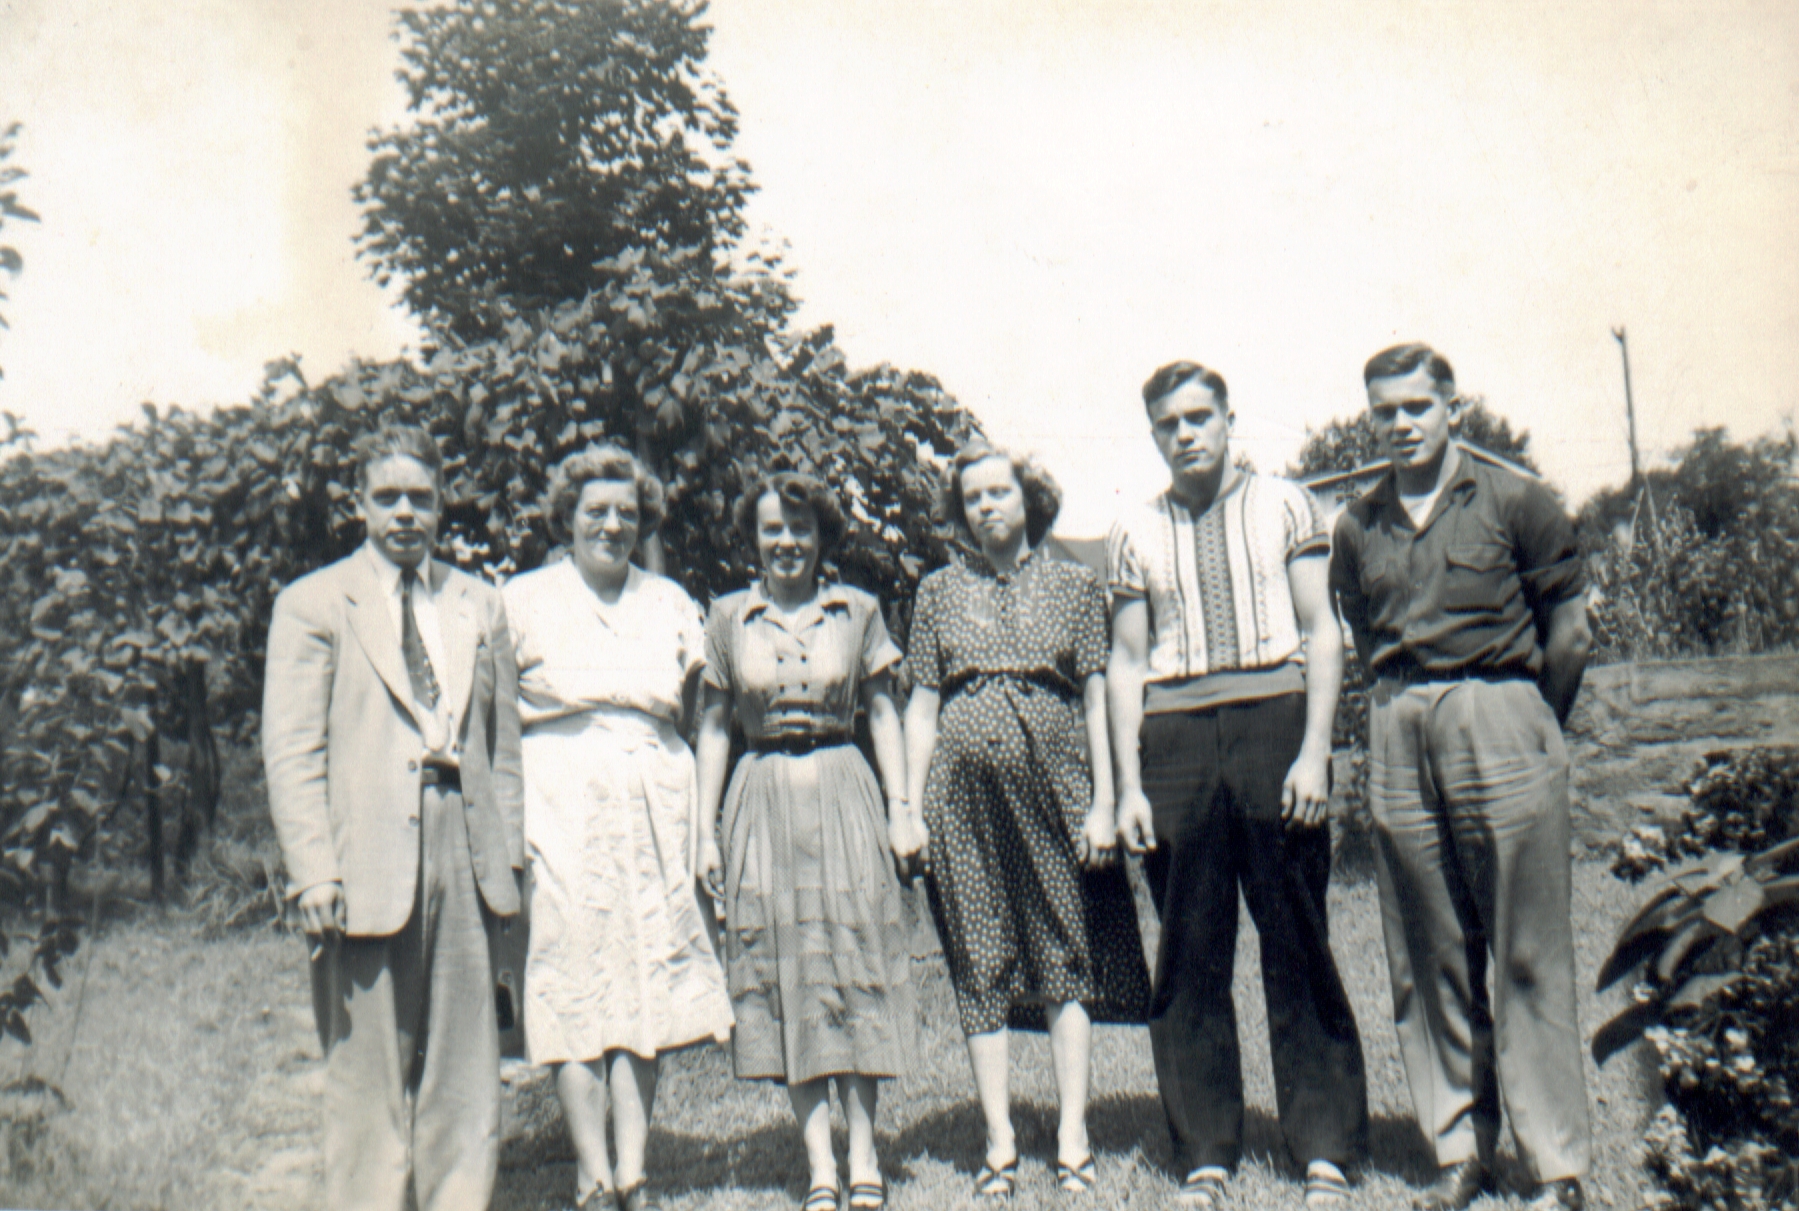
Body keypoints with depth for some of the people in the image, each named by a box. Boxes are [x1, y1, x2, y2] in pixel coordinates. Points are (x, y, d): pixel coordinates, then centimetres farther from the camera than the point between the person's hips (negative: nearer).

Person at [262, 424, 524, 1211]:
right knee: (367, 1072, 3)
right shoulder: (312, 605, 4)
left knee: (466, 1070, 7)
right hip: (367, 858, -3)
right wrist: (314, 873, -11)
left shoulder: (479, 606, 16)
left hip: (463, 852, 4)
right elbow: (291, 752, -2)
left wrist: (509, 852, 8)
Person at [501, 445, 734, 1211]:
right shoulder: (525, 601, 6)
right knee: (573, 980, -7)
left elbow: (698, 712, 17)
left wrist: (701, 827, 7)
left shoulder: (670, 603, 15)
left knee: (647, 978, 1)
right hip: (561, 809, -3)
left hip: (652, 805, 3)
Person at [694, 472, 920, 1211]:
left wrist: (900, 808, 1)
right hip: (763, 802, 1)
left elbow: (882, 712, 9)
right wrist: (704, 831, 3)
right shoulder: (728, 618, 6)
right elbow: (713, 726, 8)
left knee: (855, 964, 0)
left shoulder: (857, 611, 6)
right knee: (782, 969, 0)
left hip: (845, 794, 0)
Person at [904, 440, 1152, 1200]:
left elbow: (1097, 701, 7)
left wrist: (1103, 803, -1)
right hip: (965, 793, 1)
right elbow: (921, 710, 11)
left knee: (1067, 956, 0)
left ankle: (1073, 1138, 9)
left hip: (1054, 786, -1)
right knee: (980, 965, 2)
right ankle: (999, 1143, 10)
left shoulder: (1074, 587, 10)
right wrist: (910, 810, 3)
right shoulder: (939, 593, 12)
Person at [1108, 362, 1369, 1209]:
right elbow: (1126, 661, 11)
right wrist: (1129, 783, 4)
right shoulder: (1134, 533, 12)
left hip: (1274, 718, -1)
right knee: (1190, 956, 5)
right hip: (1176, 735, 2)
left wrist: (1314, 750, -7)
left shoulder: (1283, 507, 8)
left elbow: (1321, 632, 4)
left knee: (1298, 948, 1)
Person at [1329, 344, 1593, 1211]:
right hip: (1399, 732, 4)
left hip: (1499, 711, -4)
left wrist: (1529, 726, 7)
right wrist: (1404, 708, 14)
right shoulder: (1357, 526, 11)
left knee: (1527, 955, -2)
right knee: (1427, 961, 6)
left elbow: (1568, 625, 3)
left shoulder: (1513, 500, 0)